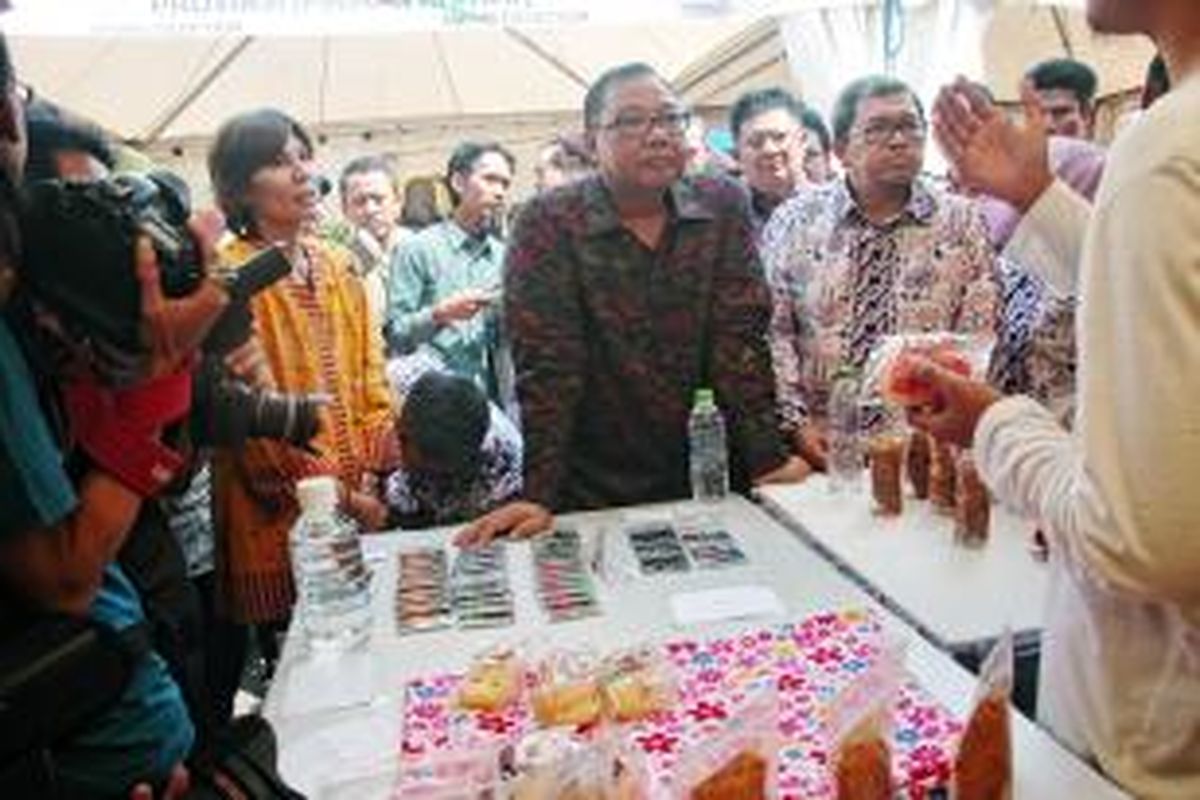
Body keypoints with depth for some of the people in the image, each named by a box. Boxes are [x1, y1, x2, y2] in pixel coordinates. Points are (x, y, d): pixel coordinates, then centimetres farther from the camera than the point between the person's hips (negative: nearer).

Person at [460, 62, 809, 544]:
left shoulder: (724, 206, -1)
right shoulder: (548, 225, -10)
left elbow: (741, 340, -6)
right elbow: (546, 363, -15)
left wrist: (767, 458, -14)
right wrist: (539, 496, -20)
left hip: (709, 480, 3)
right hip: (593, 492, -2)